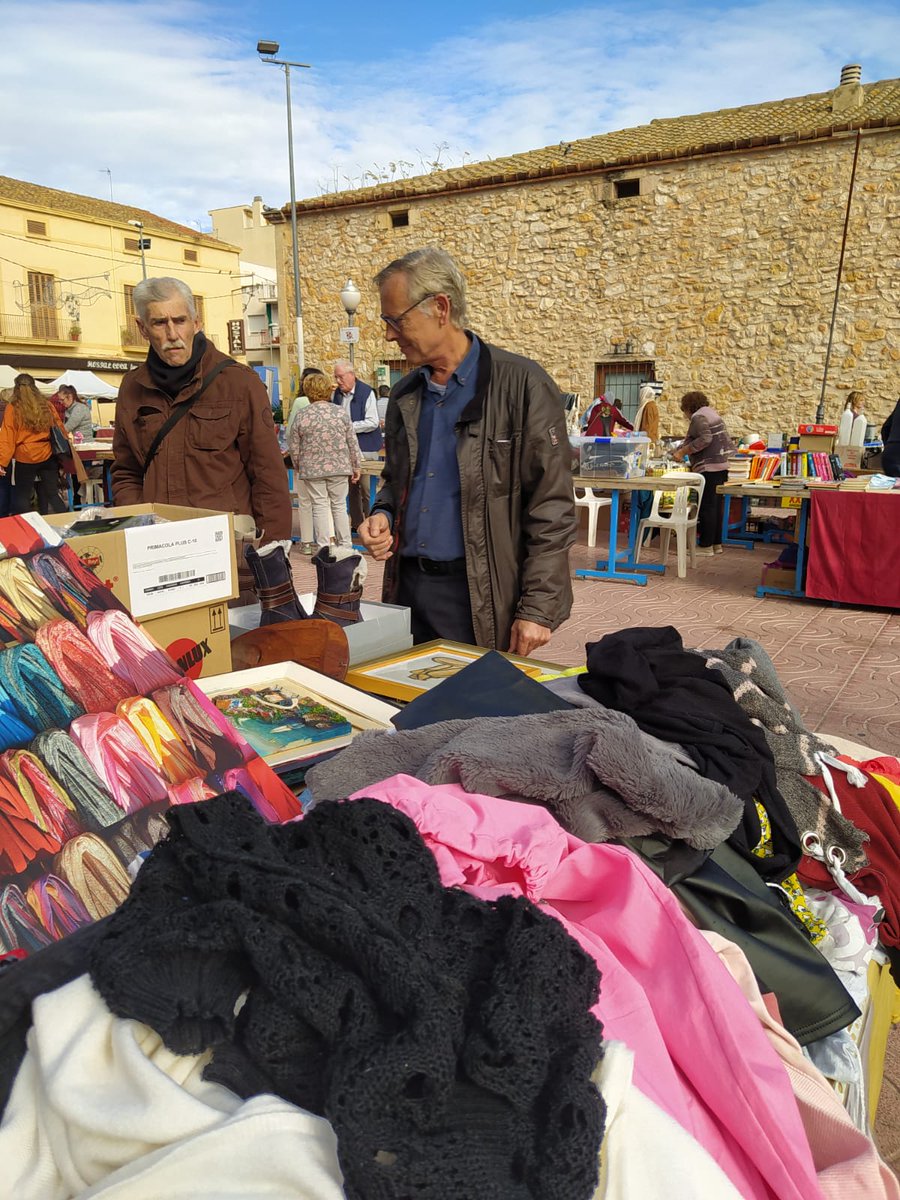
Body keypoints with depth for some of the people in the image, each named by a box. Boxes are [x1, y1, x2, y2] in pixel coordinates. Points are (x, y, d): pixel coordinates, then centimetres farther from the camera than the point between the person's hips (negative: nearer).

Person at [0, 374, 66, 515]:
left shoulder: (12, 408, -3)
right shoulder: (47, 405, 5)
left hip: (24, 459, -3)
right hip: (48, 457, 3)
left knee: (22, 498, 8)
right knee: (52, 494, 11)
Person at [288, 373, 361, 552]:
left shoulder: (302, 417, -3)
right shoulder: (340, 413, -1)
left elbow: (293, 448, 1)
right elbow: (352, 443, 1)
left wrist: (298, 467, 17)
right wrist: (356, 466, 10)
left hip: (312, 470, -1)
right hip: (339, 468, 1)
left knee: (319, 507, 5)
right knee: (339, 505, 10)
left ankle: (323, 548, 7)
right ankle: (345, 546, 14)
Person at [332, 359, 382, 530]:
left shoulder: (366, 393, -10)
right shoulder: (336, 394, 10)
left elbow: (372, 422, -16)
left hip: (365, 448, -6)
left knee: (367, 488, -6)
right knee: (352, 488, 12)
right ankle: (356, 523, 21)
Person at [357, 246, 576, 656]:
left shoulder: (521, 385, -10)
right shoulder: (404, 396, 11)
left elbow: (550, 508, -12)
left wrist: (538, 608, -16)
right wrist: (382, 514, 1)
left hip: (481, 596, -6)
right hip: (407, 587, 6)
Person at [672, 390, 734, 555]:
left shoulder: (698, 417, -9)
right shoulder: (712, 413, 20)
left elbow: (705, 439, -23)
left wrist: (683, 452, -19)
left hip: (708, 468, -10)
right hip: (720, 465, 10)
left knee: (707, 506, -7)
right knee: (716, 505, 12)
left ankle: (706, 545, -4)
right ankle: (716, 543, 17)